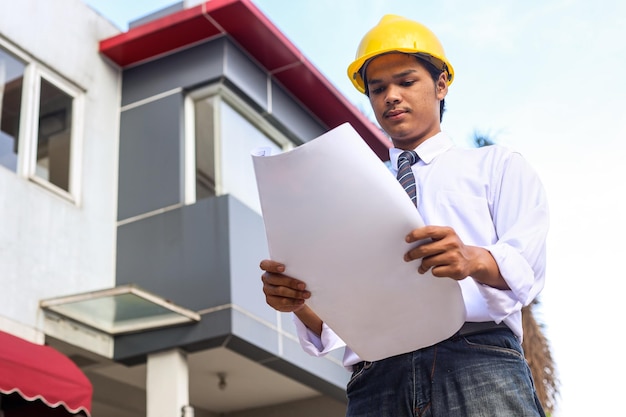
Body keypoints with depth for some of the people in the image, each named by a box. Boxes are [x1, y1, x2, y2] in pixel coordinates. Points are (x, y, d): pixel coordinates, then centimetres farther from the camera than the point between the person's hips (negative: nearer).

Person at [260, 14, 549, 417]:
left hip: (478, 367, -2)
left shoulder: (498, 165, 18)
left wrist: (476, 261, -23)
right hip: (376, 380, 2)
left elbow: (526, 266, 0)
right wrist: (295, 298, -7)